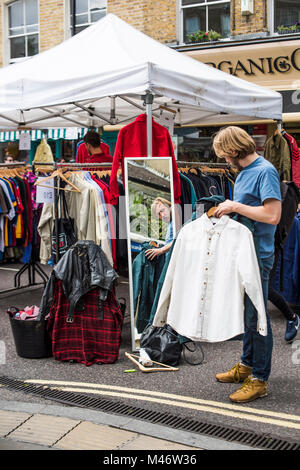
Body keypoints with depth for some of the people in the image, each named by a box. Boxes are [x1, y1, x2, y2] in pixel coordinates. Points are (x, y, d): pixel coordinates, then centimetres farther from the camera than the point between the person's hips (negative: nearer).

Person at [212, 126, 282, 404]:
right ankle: (246, 365, 31)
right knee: (247, 313, 18)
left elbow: (273, 215, -24)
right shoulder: (243, 172, 15)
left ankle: (259, 380, 7)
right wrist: (226, 209, 5)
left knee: (256, 316, -3)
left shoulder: (265, 171, -15)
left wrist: (235, 206, -17)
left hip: (258, 256, -9)